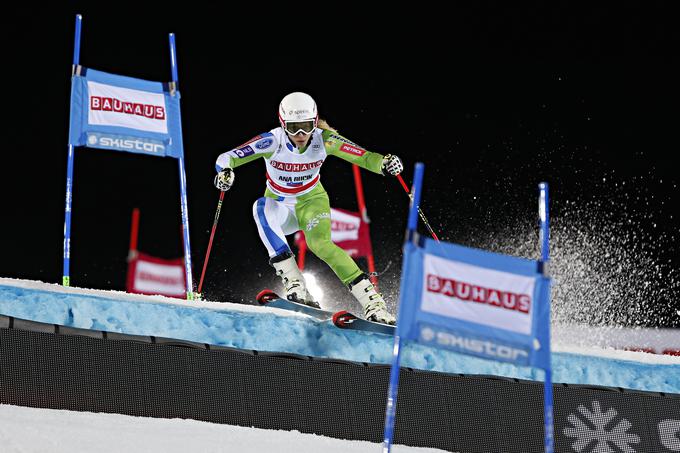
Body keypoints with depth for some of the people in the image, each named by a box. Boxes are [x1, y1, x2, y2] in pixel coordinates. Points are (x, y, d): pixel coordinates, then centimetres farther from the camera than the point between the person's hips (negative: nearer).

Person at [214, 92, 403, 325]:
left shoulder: (323, 140, -20)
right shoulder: (273, 141, -24)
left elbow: (363, 156, -22)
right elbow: (226, 157, -28)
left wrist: (384, 162, -43)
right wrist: (225, 171, -51)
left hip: (312, 201, 0)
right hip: (280, 207, 0)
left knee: (320, 243, -30)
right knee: (261, 208, -34)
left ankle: (372, 301, -25)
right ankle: (294, 283, -37)